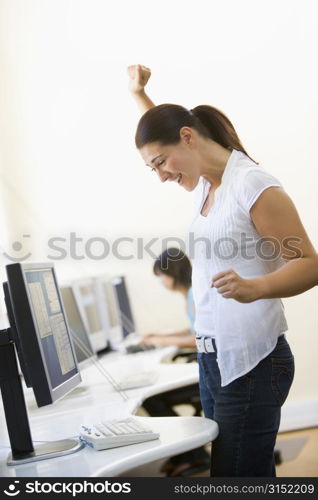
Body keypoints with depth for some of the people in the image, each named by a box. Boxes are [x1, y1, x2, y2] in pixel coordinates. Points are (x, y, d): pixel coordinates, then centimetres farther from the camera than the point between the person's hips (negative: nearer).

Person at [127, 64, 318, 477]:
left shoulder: (254, 186, -12)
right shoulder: (206, 184, 13)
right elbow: (162, 135, 35)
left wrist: (253, 287, -32)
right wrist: (139, 95, 26)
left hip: (251, 363, -8)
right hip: (213, 357, 8)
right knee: (254, 476, 9)